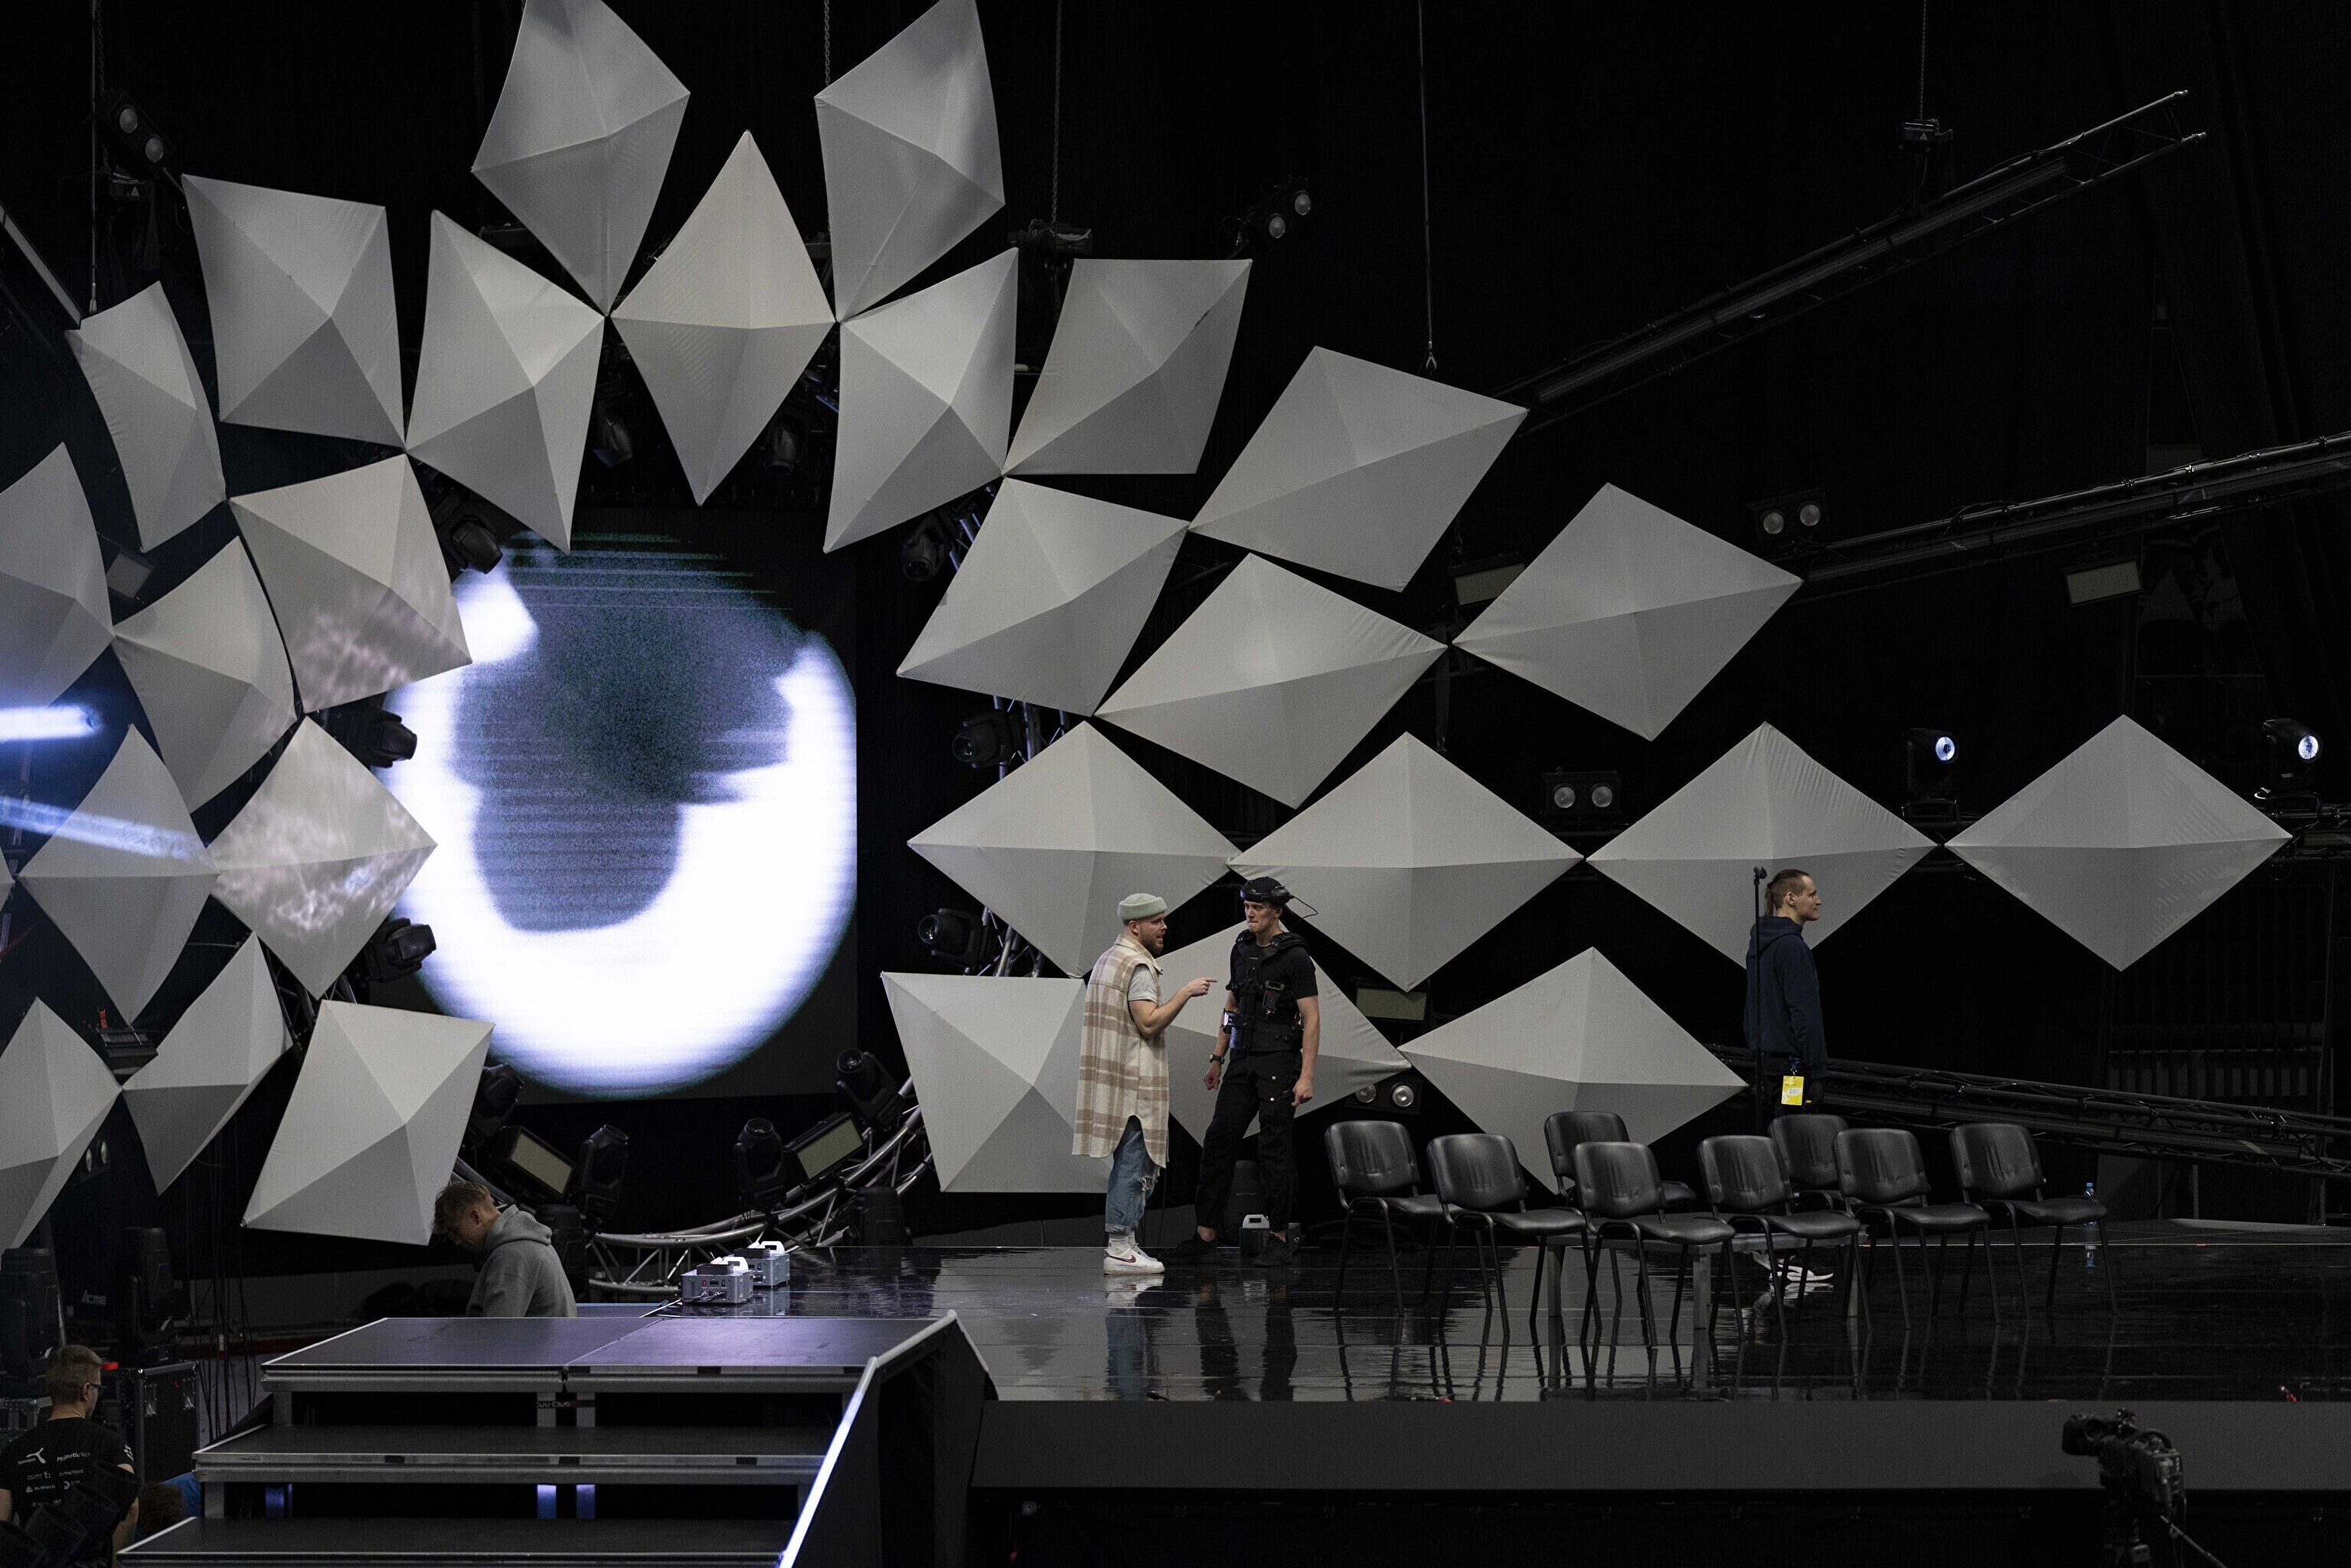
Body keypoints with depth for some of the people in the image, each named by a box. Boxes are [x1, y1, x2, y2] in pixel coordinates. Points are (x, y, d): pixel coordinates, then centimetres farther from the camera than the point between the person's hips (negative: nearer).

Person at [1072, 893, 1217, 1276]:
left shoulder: (1108, 959, 18)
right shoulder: (1138, 966, -14)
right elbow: (1149, 1023, -21)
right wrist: (1185, 992, -17)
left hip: (1114, 1080, 10)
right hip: (1133, 1084, -10)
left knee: (1128, 1164, 14)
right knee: (1135, 1165, -8)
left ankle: (1118, 1242, 16)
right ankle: (1120, 1248, -8)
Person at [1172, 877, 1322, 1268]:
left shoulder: (1294, 957, -10)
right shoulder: (1242, 949, 11)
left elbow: (1312, 1019, -12)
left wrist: (1306, 1076, -17)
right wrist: (1217, 1059, 18)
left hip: (1279, 1060, -6)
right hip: (1242, 1060, 6)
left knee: (1273, 1149, -3)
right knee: (1219, 1140, 2)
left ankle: (1280, 1238, 8)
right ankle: (1205, 1234, 7)